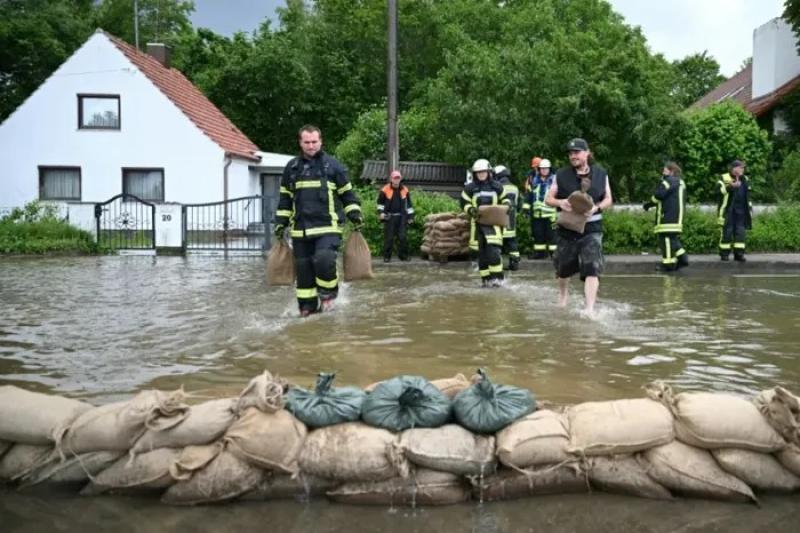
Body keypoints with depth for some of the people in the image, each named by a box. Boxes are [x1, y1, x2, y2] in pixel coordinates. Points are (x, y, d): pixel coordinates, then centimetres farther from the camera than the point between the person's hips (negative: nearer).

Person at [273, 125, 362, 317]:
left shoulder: (333, 165, 2)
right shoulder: (291, 167, 11)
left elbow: (347, 193, 8)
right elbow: (285, 199, 18)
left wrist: (355, 216, -1)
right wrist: (281, 223, 12)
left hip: (327, 226, -4)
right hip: (300, 229, 4)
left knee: (324, 260, -23)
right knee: (303, 268, 6)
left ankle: (328, 294, 2)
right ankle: (307, 306, 18)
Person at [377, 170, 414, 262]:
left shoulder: (405, 190, 5)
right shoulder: (385, 190, -3)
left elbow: (409, 204, 13)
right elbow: (380, 202, 9)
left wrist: (410, 216, 11)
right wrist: (381, 212, -4)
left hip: (401, 217, 2)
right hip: (389, 217, -2)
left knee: (402, 237, 2)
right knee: (389, 237, 0)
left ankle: (403, 255, 13)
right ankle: (387, 256, 8)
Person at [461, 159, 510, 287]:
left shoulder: (496, 186, 7)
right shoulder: (470, 188, 4)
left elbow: (504, 199, 19)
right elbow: (464, 203, 6)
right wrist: (471, 210, -13)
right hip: (478, 222, 1)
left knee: (493, 249, -15)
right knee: (481, 251, 4)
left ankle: (496, 277, -7)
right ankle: (486, 278, 12)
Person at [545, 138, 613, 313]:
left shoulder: (600, 174, 3)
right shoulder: (561, 175, 0)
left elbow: (609, 199, 7)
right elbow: (548, 199, 4)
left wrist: (596, 208, -13)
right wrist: (559, 202, -18)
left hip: (591, 228, -1)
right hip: (567, 228, 1)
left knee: (592, 269, -15)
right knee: (564, 267, 16)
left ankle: (590, 309, -16)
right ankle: (562, 295, 45)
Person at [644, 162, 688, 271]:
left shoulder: (669, 180, -9)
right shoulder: (680, 182, 22)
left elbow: (659, 194, -18)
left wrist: (649, 203, -3)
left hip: (668, 216, -10)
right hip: (676, 217, 10)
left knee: (667, 238, -6)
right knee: (673, 239, 17)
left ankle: (668, 263, -5)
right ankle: (682, 257, 12)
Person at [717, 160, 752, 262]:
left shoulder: (745, 180, 16)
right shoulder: (724, 178, -3)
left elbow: (747, 196, 23)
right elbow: (719, 189, -20)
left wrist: (749, 209, 20)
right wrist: (731, 186, -34)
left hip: (741, 210, 5)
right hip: (728, 210, -5)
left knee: (741, 232, 3)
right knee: (727, 231, -2)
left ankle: (739, 253, 7)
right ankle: (724, 253, 5)